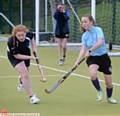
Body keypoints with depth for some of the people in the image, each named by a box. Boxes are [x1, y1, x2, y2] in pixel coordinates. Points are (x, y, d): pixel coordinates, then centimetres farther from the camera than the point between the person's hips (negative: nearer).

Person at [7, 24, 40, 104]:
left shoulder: (28, 35, -28)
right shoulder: (11, 42, -39)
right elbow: (16, 56, -28)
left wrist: (34, 47, -6)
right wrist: (30, 57, -34)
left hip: (26, 53, 5)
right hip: (14, 56, -5)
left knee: (25, 74, 24)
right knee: (24, 74, -24)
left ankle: (21, 83, 63)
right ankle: (31, 96, -17)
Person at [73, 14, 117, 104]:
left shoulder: (98, 30, -15)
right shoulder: (84, 35, -3)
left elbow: (100, 43, -31)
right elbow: (83, 49, -10)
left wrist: (89, 51, -37)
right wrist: (77, 61, -24)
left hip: (103, 57, -2)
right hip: (92, 58, 2)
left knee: (108, 82, 2)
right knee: (93, 74, -30)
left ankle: (109, 97, 34)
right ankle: (99, 91, 0)